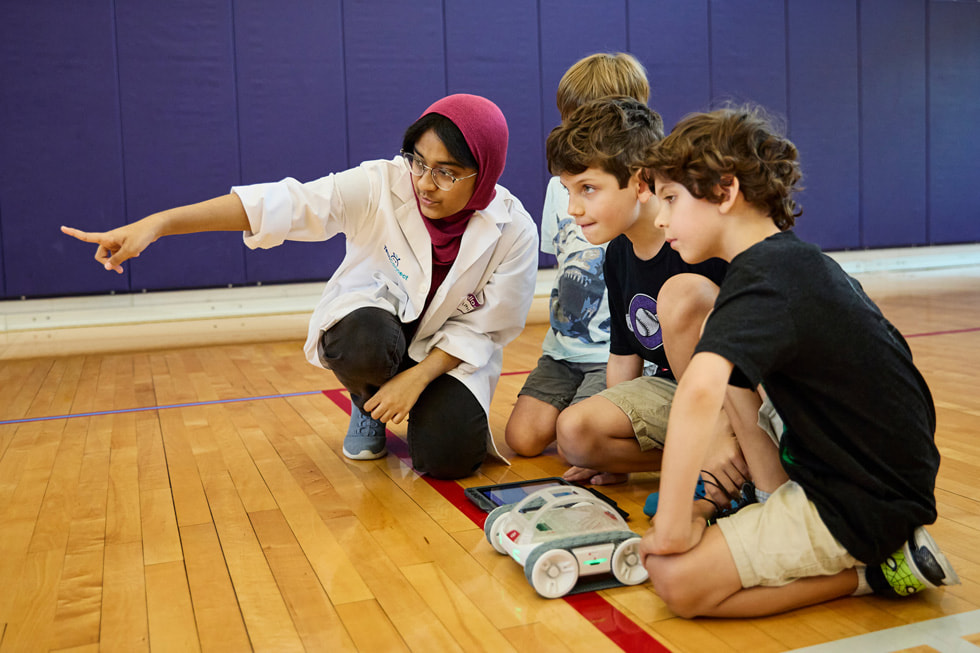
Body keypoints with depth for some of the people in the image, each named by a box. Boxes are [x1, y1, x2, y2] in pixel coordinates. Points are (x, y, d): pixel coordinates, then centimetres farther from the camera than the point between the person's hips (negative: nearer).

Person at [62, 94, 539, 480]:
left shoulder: (514, 232, -18)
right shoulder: (382, 185, -22)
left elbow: (482, 329, -12)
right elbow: (284, 203, -32)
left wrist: (417, 379, -26)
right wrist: (155, 225, -40)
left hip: (446, 351, 0)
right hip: (373, 317, 1)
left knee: (446, 456, -25)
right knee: (366, 348, -38)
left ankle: (427, 404, 13)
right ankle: (367, 405, 1)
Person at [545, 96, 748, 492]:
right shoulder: (617, 255, 2)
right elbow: (624, 353, 11)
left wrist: (720, 431, -27)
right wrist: (614, 447, 11)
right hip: (671, 389, 6)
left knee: (682, 290, -31)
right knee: (574, 432, -18)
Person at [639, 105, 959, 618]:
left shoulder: (761, 279, -22)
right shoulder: (797, 258, 9)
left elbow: (699, 391, -40)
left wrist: (672, 526, -33)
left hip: (867, 502, -10)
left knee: (676, 578, -17)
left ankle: (873, 571, -6)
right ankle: (777, 506, 11)